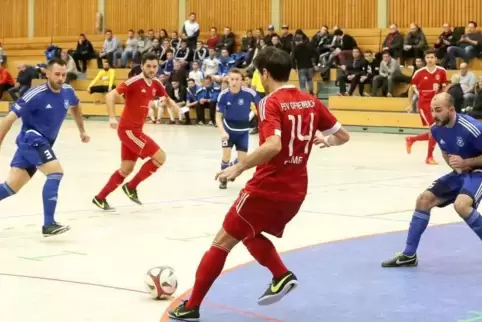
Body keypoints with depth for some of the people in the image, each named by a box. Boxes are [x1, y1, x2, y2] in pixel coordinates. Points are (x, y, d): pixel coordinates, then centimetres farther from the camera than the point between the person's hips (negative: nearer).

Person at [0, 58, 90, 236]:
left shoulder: (68, 92, 1)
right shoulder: (36, 95, -19)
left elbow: (75, 107, 27)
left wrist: (82, 131, 30)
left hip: (42, 143, 7)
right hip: (32, 139, -7)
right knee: (56, 173, -22)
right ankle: (48, 224, -21)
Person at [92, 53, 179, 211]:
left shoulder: (156, 84, 5)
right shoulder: (134, 82, -17)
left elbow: (167, 99, 21)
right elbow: (110, 96, -20)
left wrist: (177, 108, 0)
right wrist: (112, 118, -32)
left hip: (135, 130, 8)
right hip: (128, 130, -8)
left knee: (127, 169, 13)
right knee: (160, 157, -9)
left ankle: (100, 198, 23)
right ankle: (131, 187, 3)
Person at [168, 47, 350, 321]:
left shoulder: (271, 102, -14)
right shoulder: (310, 101, 4)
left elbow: (273, 146, -30)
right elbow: (343, 136, 11)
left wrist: (238, 168, -21)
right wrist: (324, 140, 32)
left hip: (267, 189, -7)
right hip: (296, 192, 7)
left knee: (223, 242, 7)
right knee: (251, 234, 29)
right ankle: (283, 276, 10)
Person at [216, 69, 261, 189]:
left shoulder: (249, 93, -22)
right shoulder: (223, 95, -18)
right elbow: (218, 116, -11)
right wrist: (223, 132, -25)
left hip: (243, 131, 1)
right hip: (228, 129, -1)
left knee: (242, 160, 3)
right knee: (226, 156, -12)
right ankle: (223, 179, 14)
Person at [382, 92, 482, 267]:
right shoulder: (436, 129, -5)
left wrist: (465, 163, -27)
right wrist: (454, 164, -5)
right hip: (460, 173, 8)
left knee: (461, 205, -34)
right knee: (424, 199, 1)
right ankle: (409, 255, 12)